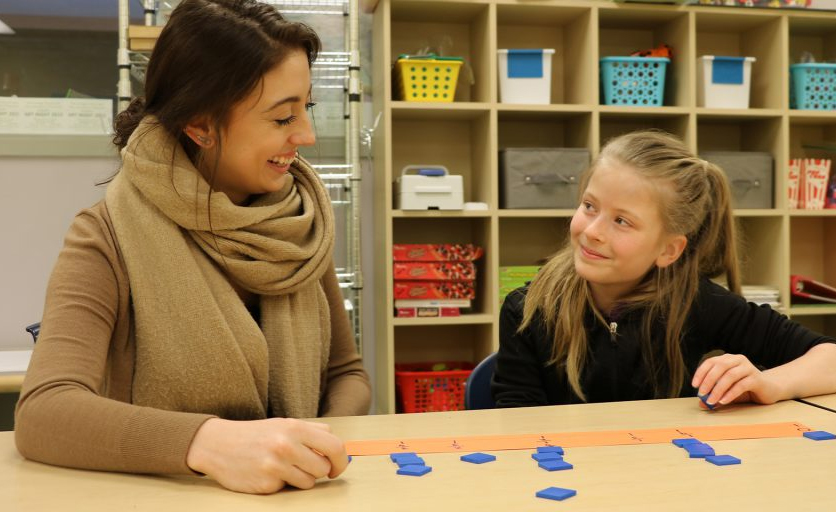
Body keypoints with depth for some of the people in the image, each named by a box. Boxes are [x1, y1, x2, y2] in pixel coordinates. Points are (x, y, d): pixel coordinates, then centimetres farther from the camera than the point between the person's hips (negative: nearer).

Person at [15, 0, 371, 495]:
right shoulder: (109, 239, -12)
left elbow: (347, 371, 7)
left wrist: (323, 451, -13)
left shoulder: (300, 226, -1)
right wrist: (210, 441, -40)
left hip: (292, 494, 3)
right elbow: (44, 411, -25)